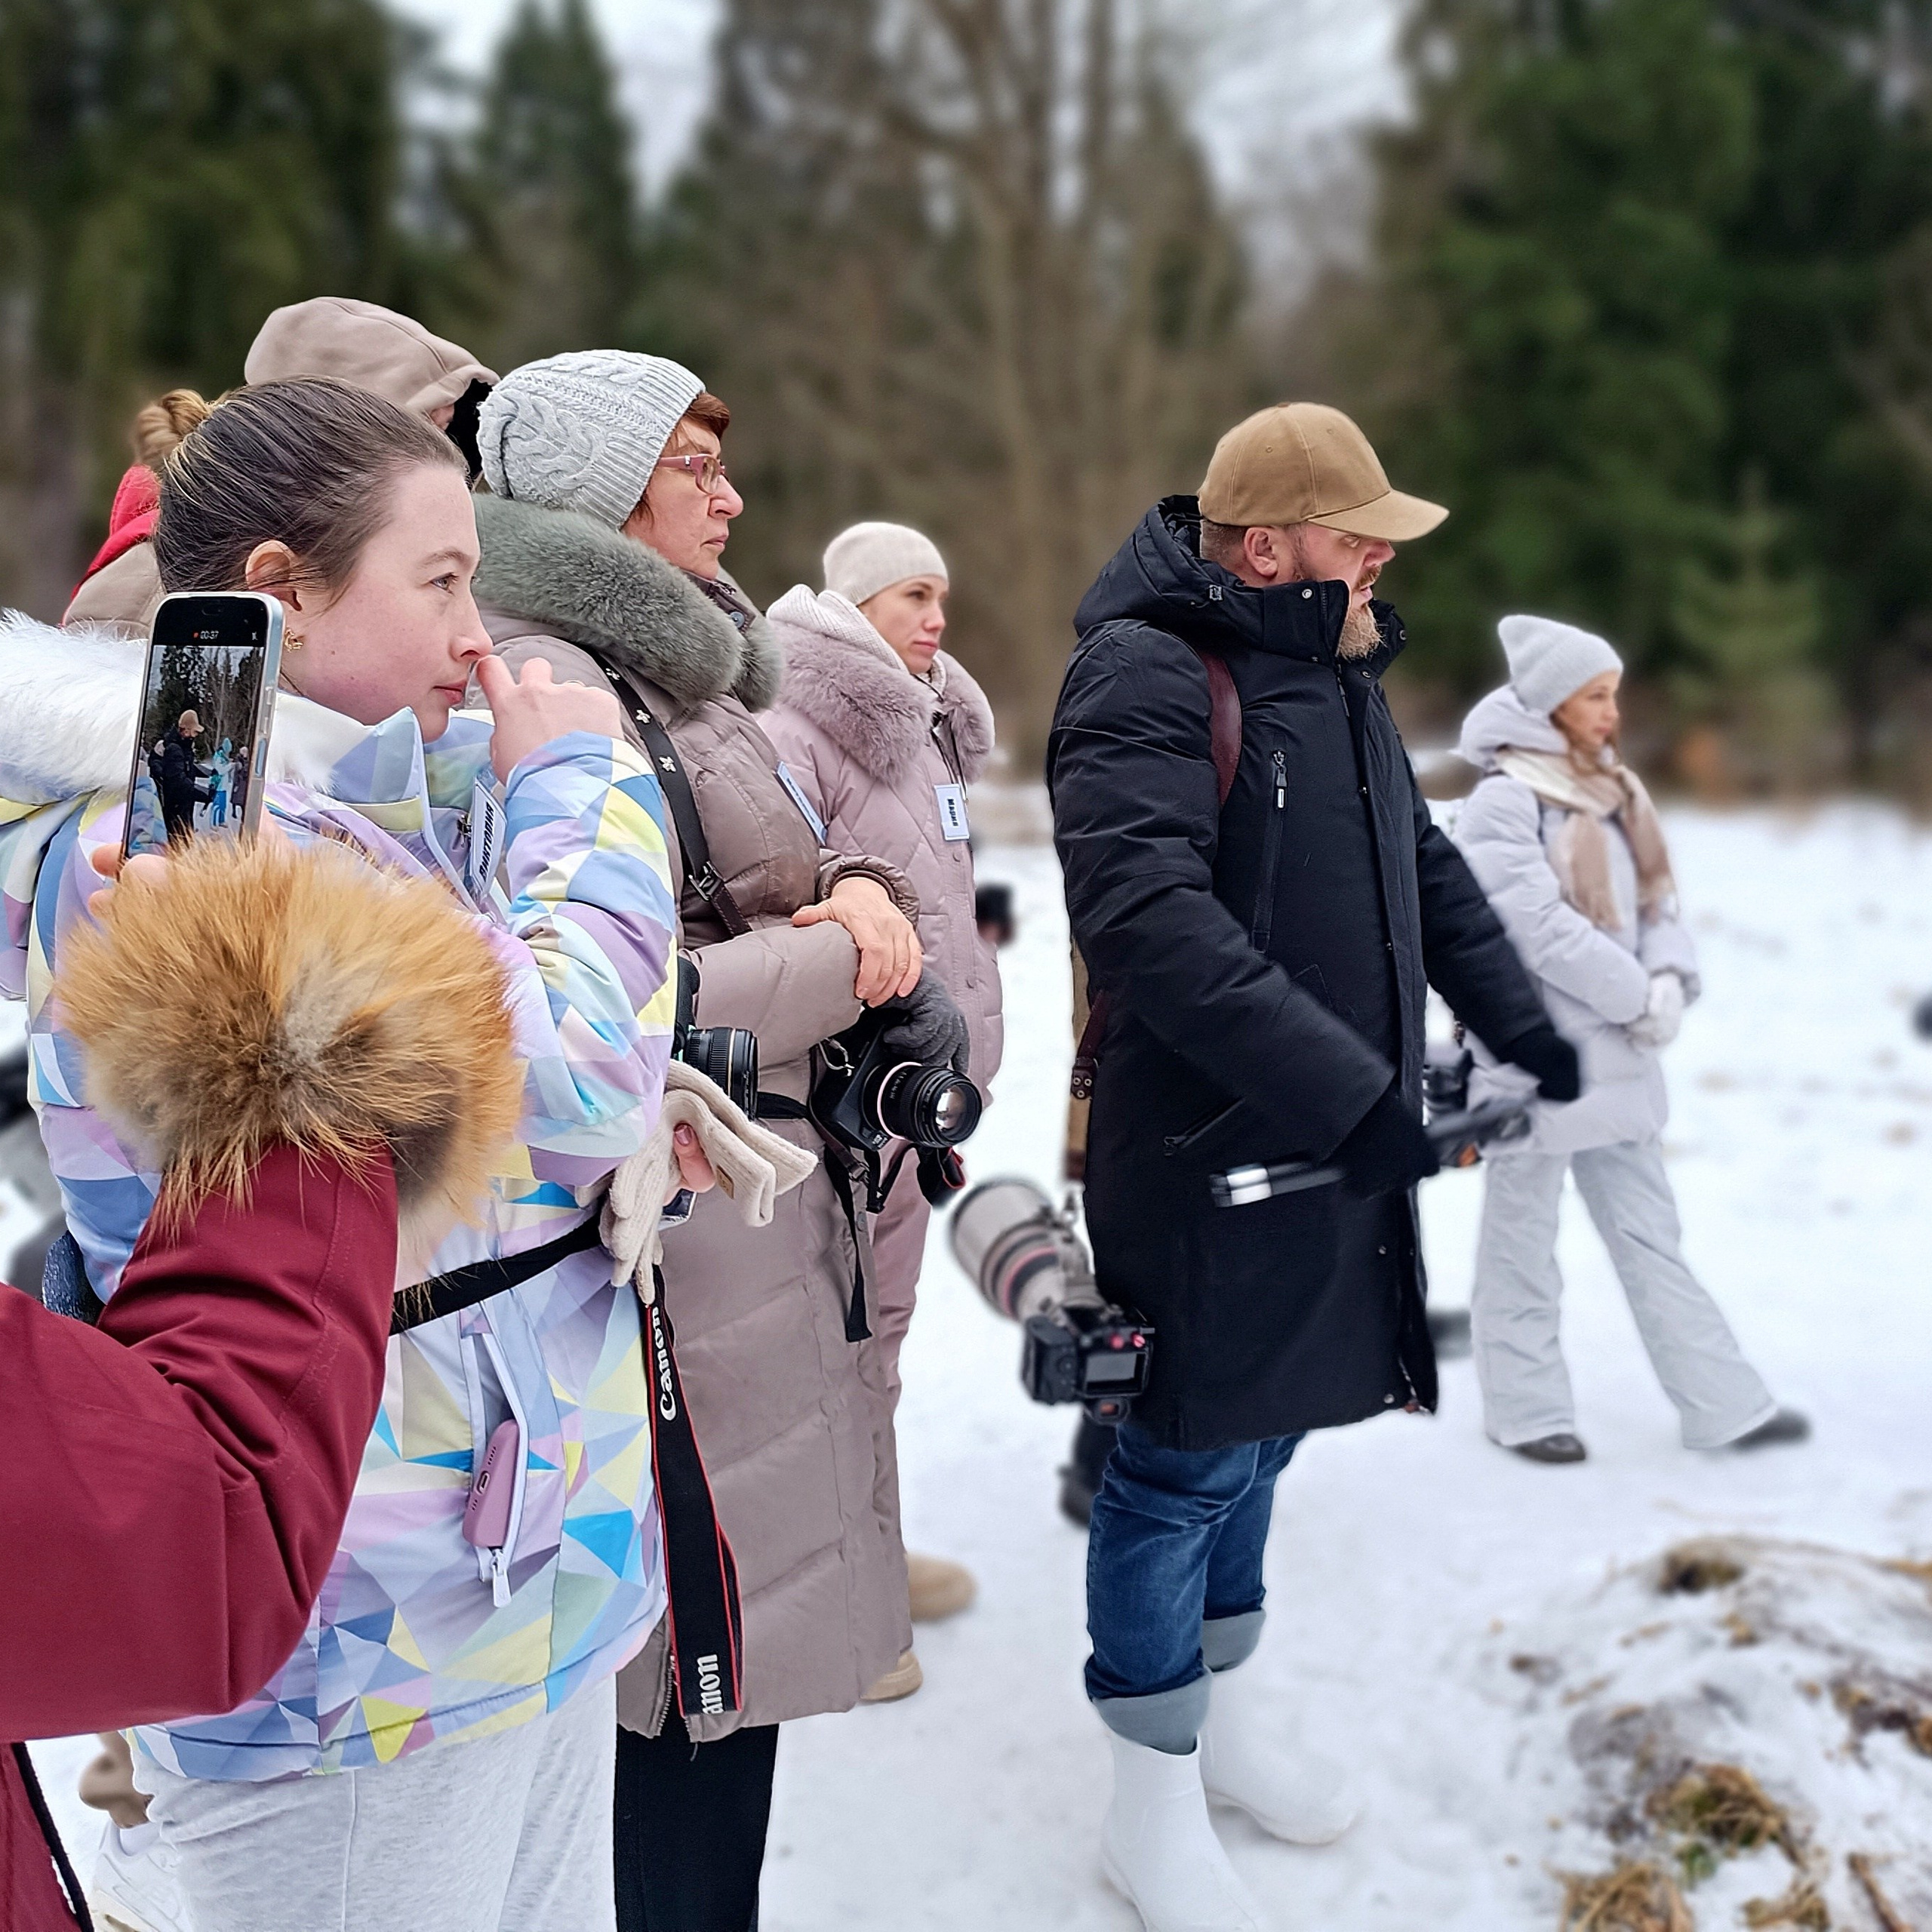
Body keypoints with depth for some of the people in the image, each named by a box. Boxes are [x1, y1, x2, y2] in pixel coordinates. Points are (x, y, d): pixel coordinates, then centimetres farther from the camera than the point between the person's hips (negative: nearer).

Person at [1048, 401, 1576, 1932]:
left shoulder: (1342, 674, 13)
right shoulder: (1148, 671, -17)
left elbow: (1424, 869, 25)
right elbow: (1150, 917, -30)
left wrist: (1522, 1026, 18)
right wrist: (1349, 1088, -31)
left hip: (1338, 1143, 9)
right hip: (1205, 1151, -8)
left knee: (1260, 1430, 20)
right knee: (1186, 1460, 4)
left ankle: (1224, 1705, 39)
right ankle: (1156, 1801, 21)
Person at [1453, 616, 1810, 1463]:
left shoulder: (1614, 794, 12)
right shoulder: (1501, 803, -13)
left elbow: (1656, 901, 11)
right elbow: (1541, 926, -19)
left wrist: (1670, 982, -8)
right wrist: (1638, 997, -14)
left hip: (1616, 1056, 7)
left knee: (1650, 1235, 12)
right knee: (1522, 1244, 6)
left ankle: (1724, 1406, 17)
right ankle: (1525, 1409, 18)